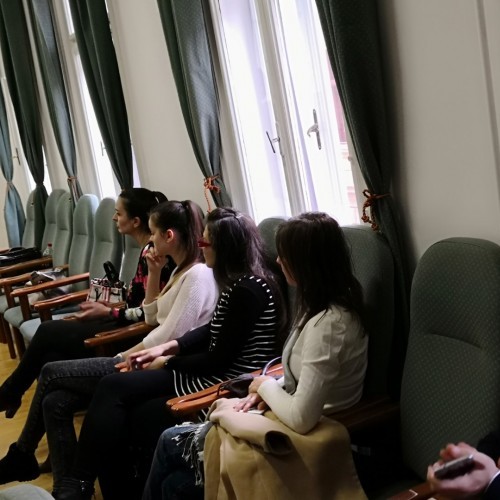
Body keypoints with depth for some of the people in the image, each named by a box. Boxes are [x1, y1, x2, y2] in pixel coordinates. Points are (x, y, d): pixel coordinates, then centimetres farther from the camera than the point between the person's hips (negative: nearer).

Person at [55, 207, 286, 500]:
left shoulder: (248, 291, -21)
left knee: (113, 387, -10)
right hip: (219, 373, 9)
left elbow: (220, 359, -19)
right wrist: (168, 346, 7)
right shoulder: (241, 282, 10)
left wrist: (167, 362, -5)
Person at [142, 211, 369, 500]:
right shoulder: (334, 307, 3)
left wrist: (267, 385, -12)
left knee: (171, 443, 5)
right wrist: (265, 392, -2)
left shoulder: (326, 325, -28)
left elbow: (301, 419, -31)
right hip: (287, 426, 9)